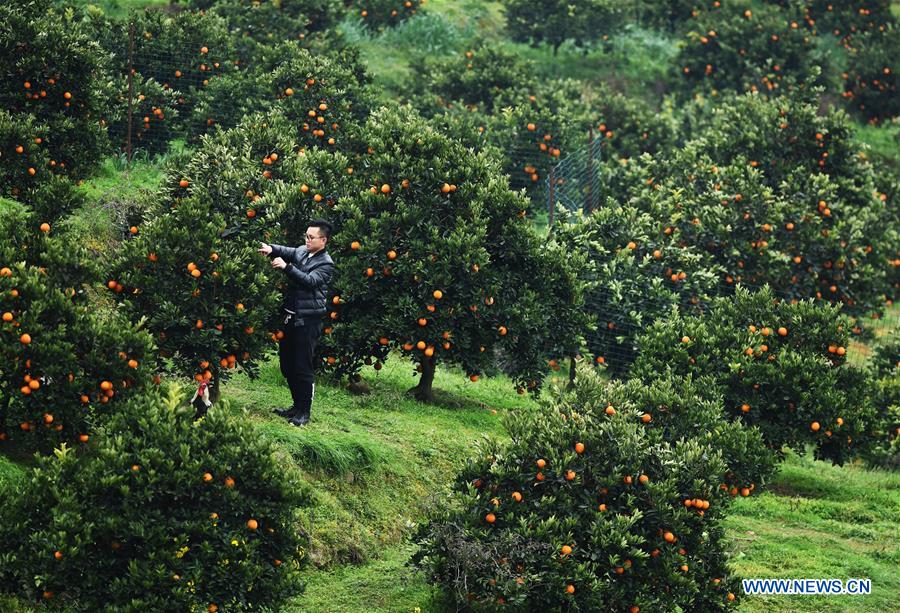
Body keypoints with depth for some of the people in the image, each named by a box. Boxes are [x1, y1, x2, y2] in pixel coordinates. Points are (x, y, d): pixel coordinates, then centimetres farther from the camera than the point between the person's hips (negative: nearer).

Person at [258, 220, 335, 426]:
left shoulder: (326, 264, -7)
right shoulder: (301, 252, 12)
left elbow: (309, 280, -22)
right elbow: (287, 251, -4)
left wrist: (286, 267, -32)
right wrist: (271, 249, -26)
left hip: (307, 321, -7)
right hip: (290, 316, 7)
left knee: (303, 368, -4)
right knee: (287, 365, 13)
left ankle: (304, 412, 4)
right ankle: (297, 406, 26)